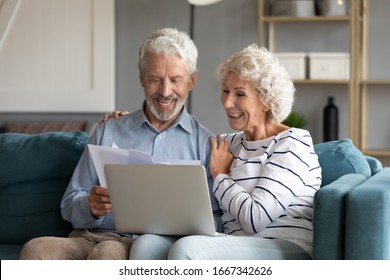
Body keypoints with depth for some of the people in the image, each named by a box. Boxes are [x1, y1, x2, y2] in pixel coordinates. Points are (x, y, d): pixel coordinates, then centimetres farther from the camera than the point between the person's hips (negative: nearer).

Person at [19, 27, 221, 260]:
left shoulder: (207, 144, 13)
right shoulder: (108, 132, 20)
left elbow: (216, 222, 9)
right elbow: (70, 205, 17)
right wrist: (90, 207, -7)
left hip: (154, 243, -3)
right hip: (91, 238, 3)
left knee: (107, 254, -39)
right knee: (36, 249, -31)